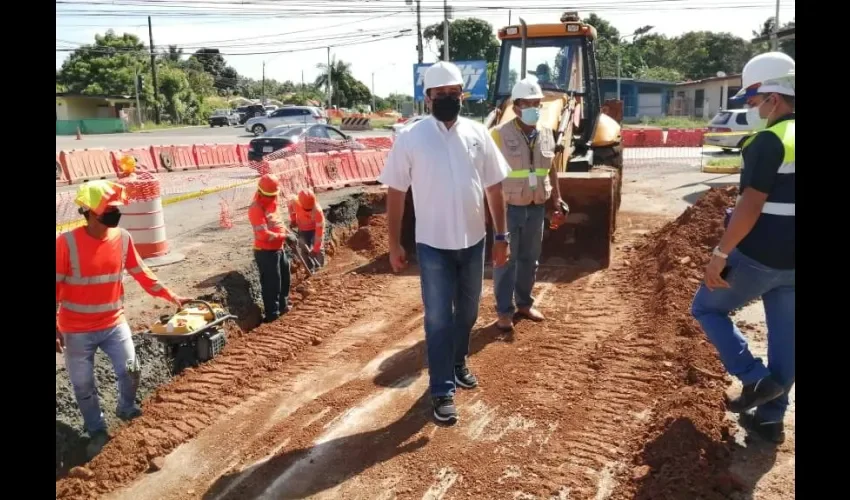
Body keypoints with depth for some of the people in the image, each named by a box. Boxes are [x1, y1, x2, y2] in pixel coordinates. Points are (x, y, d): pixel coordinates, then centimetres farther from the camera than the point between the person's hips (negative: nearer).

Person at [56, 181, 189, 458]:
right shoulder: (67, 242, -18)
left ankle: (127, 409, 40)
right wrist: (55, 327, -12)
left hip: (114, 323, 3)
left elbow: (141, 273, 4)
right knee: (83, 385, 10)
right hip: (77, 330, -3)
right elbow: (56, 285, -12)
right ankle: (97, 432, 31)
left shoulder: (122, 238, -6)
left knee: (130, 370, 9)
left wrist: (171, 296, 1)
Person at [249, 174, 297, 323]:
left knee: (284, 277, 22)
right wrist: (284, 236, -23)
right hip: (266, 252, -10)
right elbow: (264, 234, -28)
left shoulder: (272, 203, 7)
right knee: (271, 282, -1)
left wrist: (288, 232, 2)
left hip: (278, 249, 10)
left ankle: (283, 305, 40)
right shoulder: (256, 209, -22)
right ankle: (271, 313, 10)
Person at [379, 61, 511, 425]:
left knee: (467, 312, 18)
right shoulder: (410, 137, -7)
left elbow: (494, 188, 6)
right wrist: (394, 244, -5)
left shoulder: (478, 134, 1)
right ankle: (442, 391, 13)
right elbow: (396, 192, -4)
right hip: (433, 245, -3)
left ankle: (458, 364, 41)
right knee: (438, 318, 2)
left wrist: (501, 236, 4)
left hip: (473, 241, 4)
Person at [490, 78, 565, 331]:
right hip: (508, 207, -5)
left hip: (536, 207, 6)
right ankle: (505, 310, 13)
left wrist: (557, 198, 14)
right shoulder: (500, 134, -12)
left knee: (529, 258, 16)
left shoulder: (546, 134, 6)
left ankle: (524, 302, 31)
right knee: (506, 260, 3)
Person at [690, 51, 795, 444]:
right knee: (784, 335, 14)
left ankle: (755, 378, 4)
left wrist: (719, 254, -18)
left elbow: (750, 207, -22)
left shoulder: (770, 141, -16)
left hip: (757, 256, -8)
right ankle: (770, 419, 26)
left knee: (707, 308, 13)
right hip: (790, 259, 8)